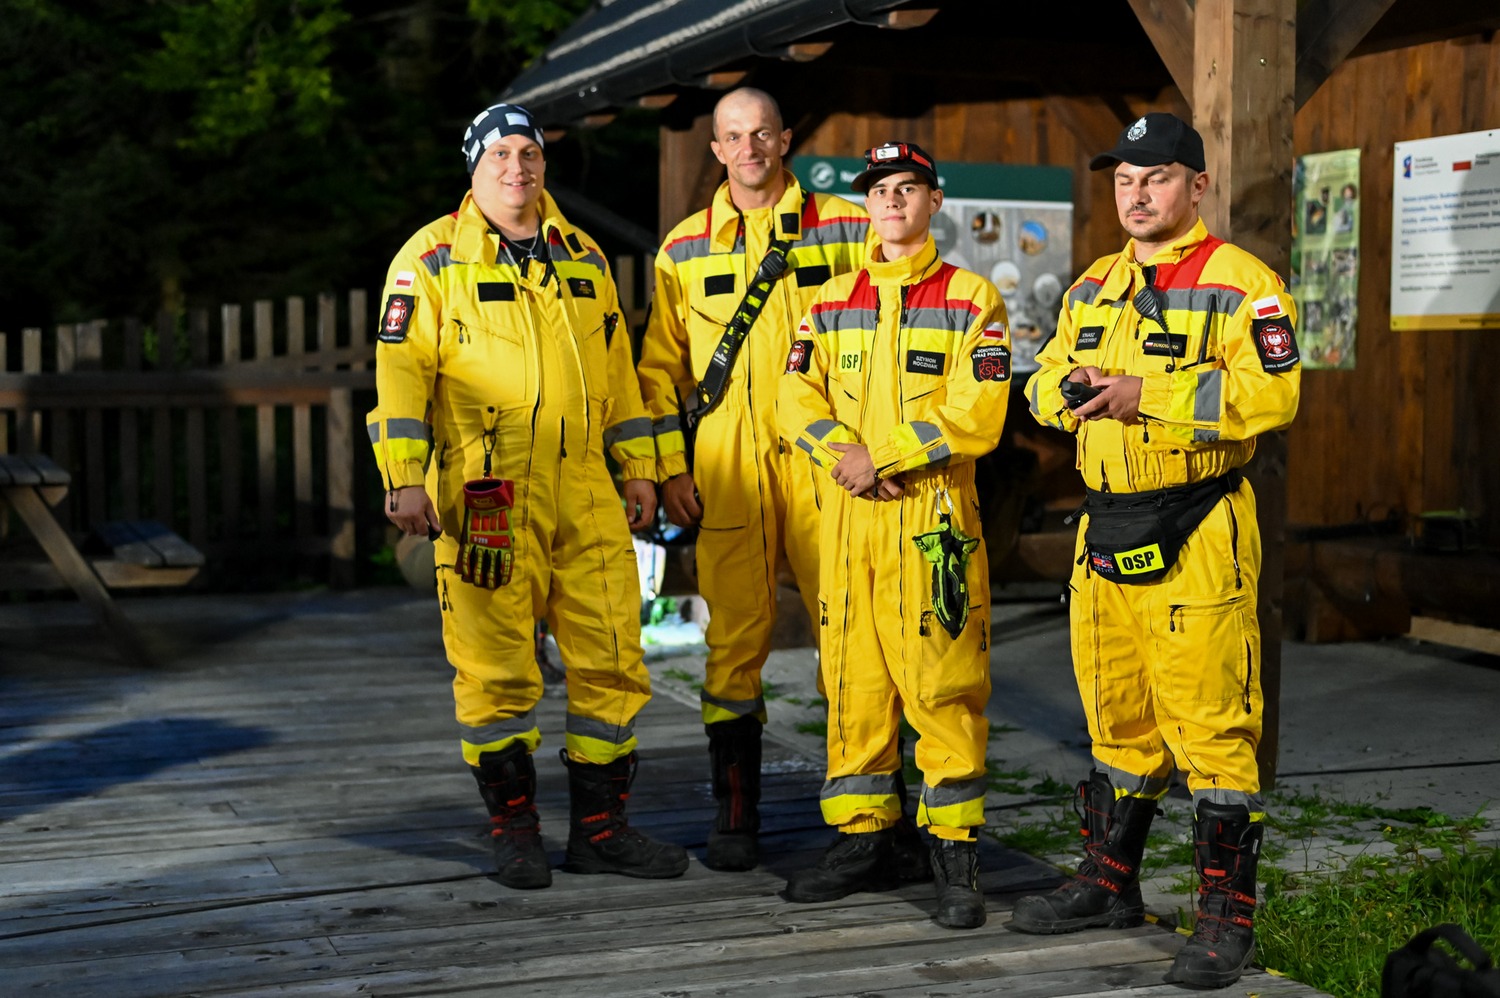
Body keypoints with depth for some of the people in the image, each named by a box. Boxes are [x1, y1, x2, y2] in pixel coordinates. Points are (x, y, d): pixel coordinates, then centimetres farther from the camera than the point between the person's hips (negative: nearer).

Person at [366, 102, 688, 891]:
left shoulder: (583, 257, 17)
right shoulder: (432, 258, 2)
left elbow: (616, 367, 21)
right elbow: (401, 370, -4)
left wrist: (639, 468, 17)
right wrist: (406, 479, -13)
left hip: (586, 496, 5)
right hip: (486, 498, -5)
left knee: (612, 661, 5)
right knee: (496, 669, -1)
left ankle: (600, 828, 15)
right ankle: (514, 828, 14)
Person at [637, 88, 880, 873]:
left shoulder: (845, 228, 7)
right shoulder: (684, 247, 12)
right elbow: (660, 365, 14)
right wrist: (670, 468, 4)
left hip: (823, 457, -1)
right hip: (726, 466, 1)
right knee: (734, 637, 2)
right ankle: (735, 812, 12)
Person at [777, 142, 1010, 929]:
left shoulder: (971, 299, 1)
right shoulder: (832, 302, 15)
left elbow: (975, 416, -9)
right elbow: (797, 398, 7)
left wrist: (880, 459, -13)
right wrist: (844, 458, -12)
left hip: (933, 513, -4)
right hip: (848, 512, 5)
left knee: (941, 685, -5)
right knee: (852, 678, 7)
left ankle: (956, 855, 3)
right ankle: (861, 840, 18)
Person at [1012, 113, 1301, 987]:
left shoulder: (1241, 281, -6)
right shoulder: (1093, 288, 17)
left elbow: (1271, 392, -17)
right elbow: (1044, 381, 18)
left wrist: (1149, 395, -21)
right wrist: (1072, 389, -6)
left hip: (1199, 537, -7)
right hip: (1105, 534, 7)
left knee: (1209, 722, -6)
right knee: (1118, 717, 17)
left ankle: (1228, 914, 4)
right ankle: (1111, 883, 31)